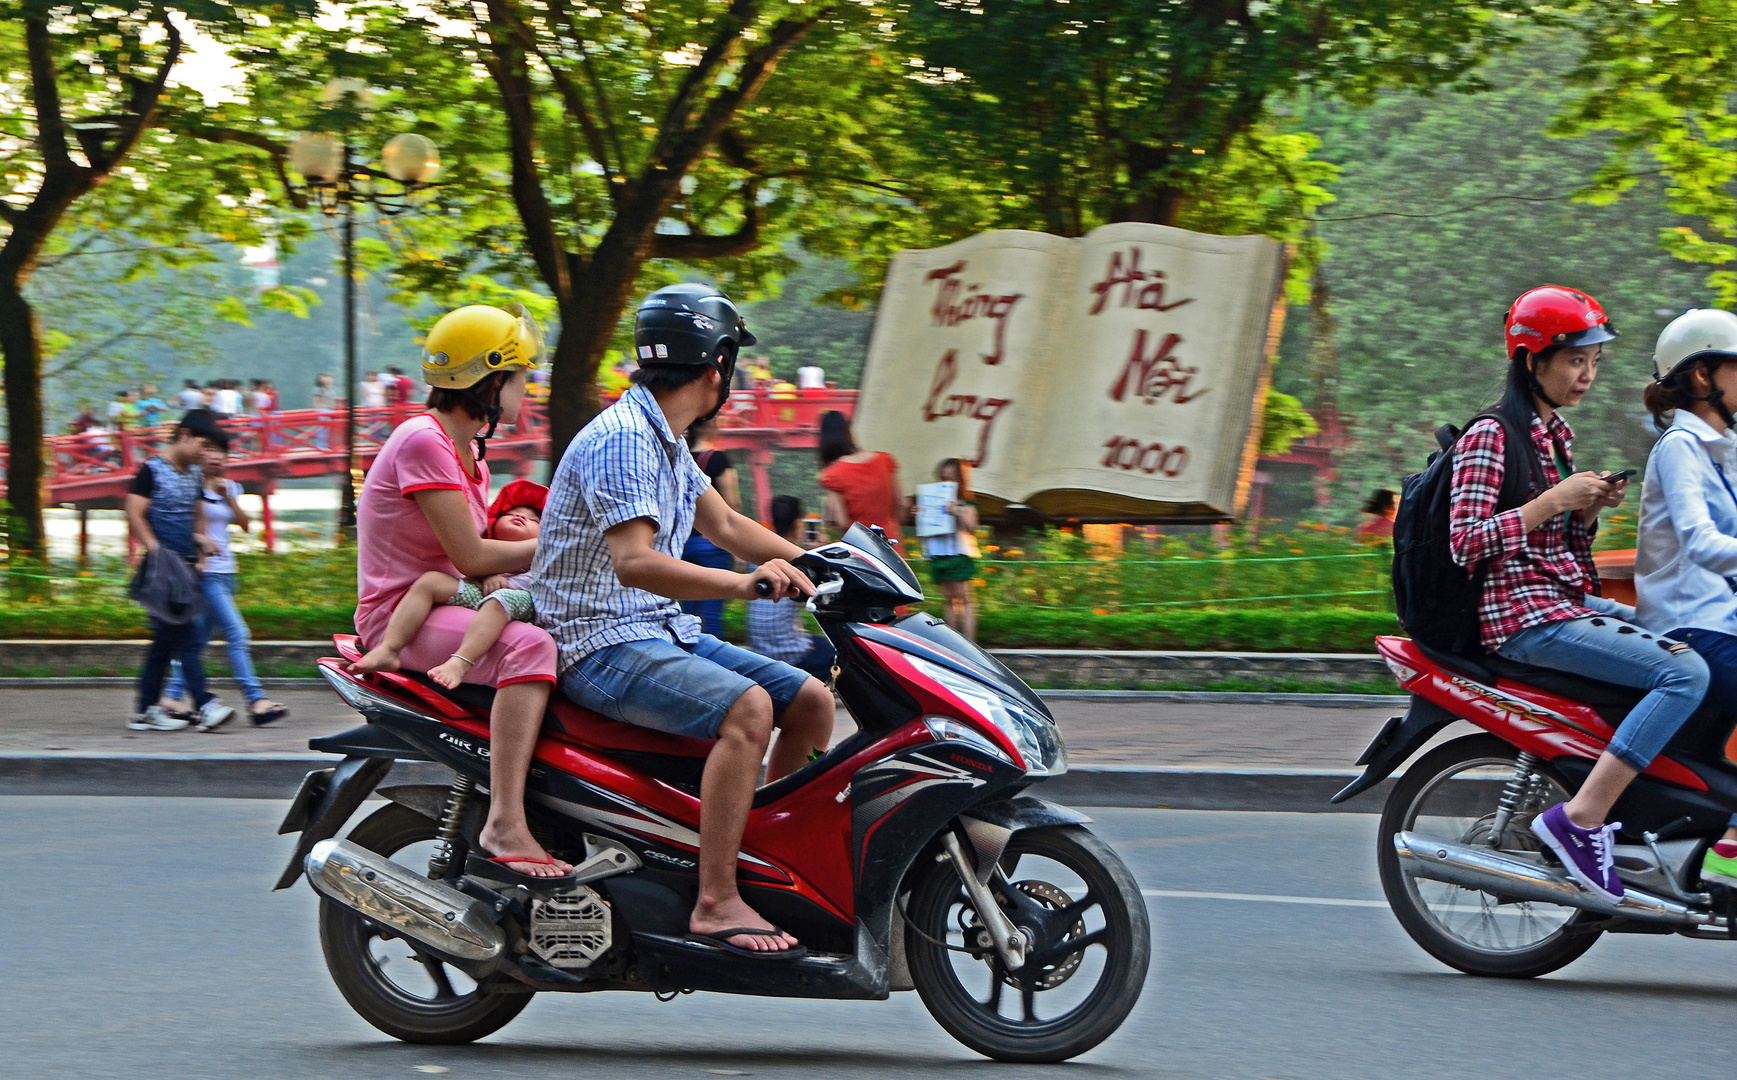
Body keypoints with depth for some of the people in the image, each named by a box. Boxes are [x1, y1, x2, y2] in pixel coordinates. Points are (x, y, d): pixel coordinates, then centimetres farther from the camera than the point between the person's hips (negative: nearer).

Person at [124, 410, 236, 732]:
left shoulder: (194, 474, 16)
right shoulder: (152, 470, -7)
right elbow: (134, 515, -12)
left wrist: (200, 536, 10)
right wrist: (158, 551, -20)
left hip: (186, 566, 8)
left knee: (166, 640, 10)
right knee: (185, 638, -13)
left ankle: (146, 711, 14)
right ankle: (205, 706, -18)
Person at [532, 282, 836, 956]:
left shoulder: (666, 441, 15)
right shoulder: (622, 438, -18)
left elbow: (725, 526, 26)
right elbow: (634, 561, -29)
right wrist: (744, 585, -40)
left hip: (662, 634, 10)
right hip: (600, 644, -10)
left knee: (812, 701, 4)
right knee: (745, 707, -31)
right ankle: (716, 904, -32)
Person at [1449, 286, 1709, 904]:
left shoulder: (1555, 434, 17)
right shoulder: (1490, 437, -10)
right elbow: (1466, 542, -18)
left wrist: (1593, 506, 3)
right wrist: (1554, 501, -19)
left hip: (1569, 601, 10)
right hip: (1524, 615, -10)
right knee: (1685, 674, -22)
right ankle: (1580, 819, -25)